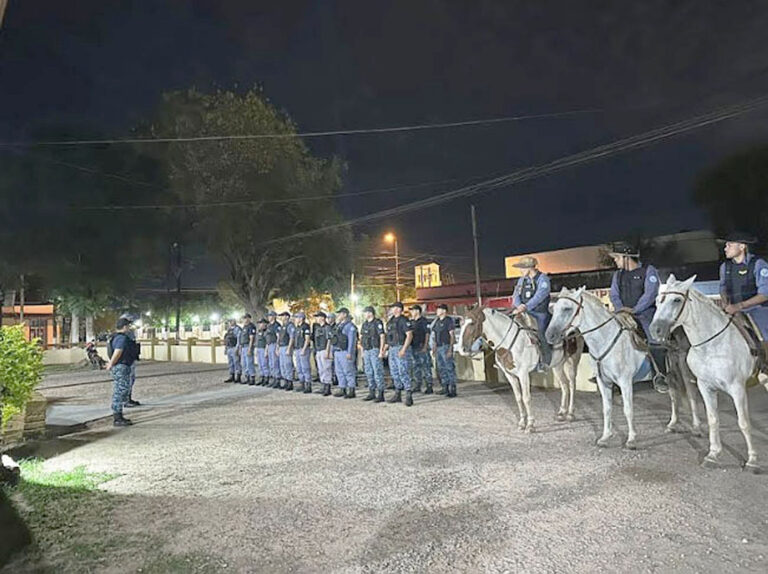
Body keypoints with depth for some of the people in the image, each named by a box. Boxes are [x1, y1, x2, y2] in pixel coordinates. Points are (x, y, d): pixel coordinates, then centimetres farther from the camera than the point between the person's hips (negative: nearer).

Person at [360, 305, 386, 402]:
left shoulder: (377, 323, -8)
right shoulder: (365, 324, 14)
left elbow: (382, 337, -12)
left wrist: (381, 351, -17)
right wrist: (362, 351, 15)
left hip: (375, 350, -8)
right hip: (366, 351, 8)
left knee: (378, 372, -7)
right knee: (369, 373, 11)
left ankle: (380, 395, -3)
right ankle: (372, 393, 19)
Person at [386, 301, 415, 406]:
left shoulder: (404, 320, -10)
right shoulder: (391, 321, 15)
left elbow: (410, 335, -16)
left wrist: (403, 349, -22)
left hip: (401, 349, -9)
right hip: (392, 349, 9)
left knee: (403, 372, -11)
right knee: (394, 373, 12)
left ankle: (409, 396, -7)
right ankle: (398, 395, 21)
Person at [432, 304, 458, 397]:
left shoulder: (449, 321, -9)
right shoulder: (437, 321, 14)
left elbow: (452, 336, -12)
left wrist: (450, 349, -18)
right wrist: (434, 347, 14)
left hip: (446, 347, -8)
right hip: (438, 348, 8)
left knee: (450, 368, -7)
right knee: (441, 368, 10)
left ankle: (452, 389, -3)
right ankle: (445, 388, 18)